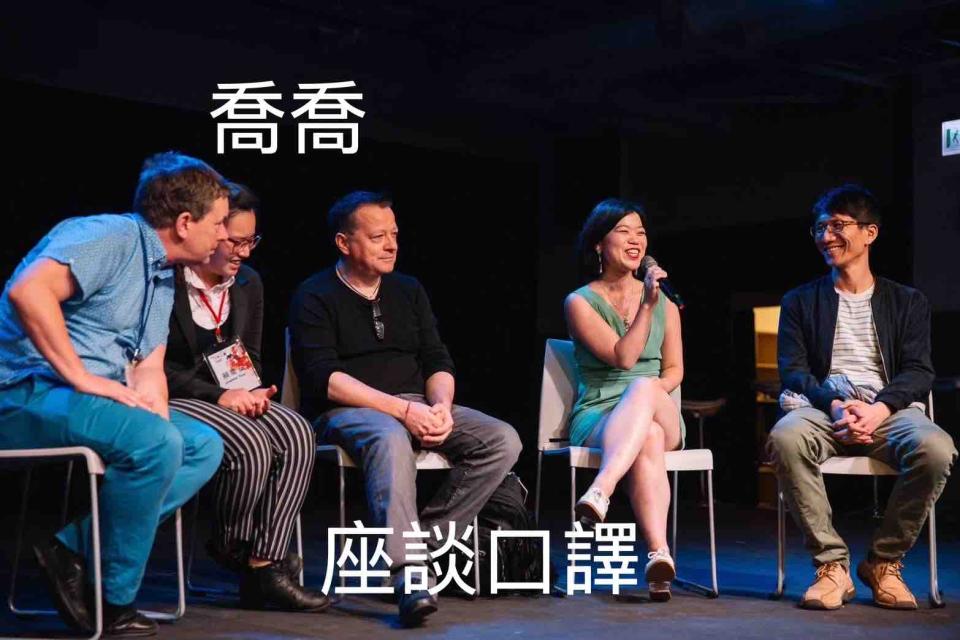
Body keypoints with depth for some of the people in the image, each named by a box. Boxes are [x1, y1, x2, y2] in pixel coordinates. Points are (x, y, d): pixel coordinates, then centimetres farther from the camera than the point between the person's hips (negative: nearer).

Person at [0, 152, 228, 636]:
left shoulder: (163, 279, 18)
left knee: (204, 445, -1)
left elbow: (149, 369, 13)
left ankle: (72, 544, -13)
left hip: (94, 399, 10)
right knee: (154, 442, -30)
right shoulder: (112, 237, -12)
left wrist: (152, 401, -10)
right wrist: (82, 378, -26)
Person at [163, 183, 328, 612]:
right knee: (252, 445, -32)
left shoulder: (248, 283, 12)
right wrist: (218, 395, -18)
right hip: (175, 400, -7)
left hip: (232, 396, 7)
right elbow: (155, 367, -13)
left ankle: (265, 566, -21)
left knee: (297, 434, -22)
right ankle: (231, 551, -2)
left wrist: (252, 390, -2)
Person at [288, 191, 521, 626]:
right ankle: (408, 575, -45)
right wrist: (401, 409, -22)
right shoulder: (315, 297, 0)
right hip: (346, 411, -6)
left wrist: (441, 405, -11)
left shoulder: (408, 291, 17)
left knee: (502, 441, -15)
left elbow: (437, 362, 13)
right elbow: (323, 378, -13)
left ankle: (425, 538, -16)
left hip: (415, 406, 6)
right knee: (391, 438, -40)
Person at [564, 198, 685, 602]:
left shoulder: (664, 300, 15)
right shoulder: (580, 302, 4)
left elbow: (674, 369, 12)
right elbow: (622, 357, -8)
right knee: (648, 440, -39)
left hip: (660, 412, 2)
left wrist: (648, 394, -10)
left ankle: (600, 492, -54)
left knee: (643, 388, -38)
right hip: (597, 417, -2)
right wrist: (647, 306, -15)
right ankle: (659, 552, -52)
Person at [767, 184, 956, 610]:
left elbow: (919, 371, 5)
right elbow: (792, 371, 6)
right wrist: (834, 404, -17)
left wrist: (880, 408, -18)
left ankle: (884, 562, -13)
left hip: (888, 410, 0)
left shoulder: (907, 302, 18)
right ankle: (832, 565, -23)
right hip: (822, 407, 0)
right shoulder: (800, 301, 18)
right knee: (785, 438, -37)